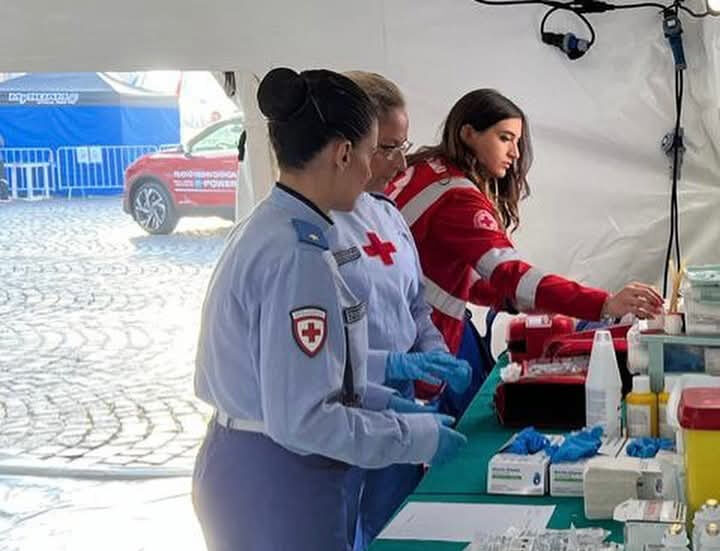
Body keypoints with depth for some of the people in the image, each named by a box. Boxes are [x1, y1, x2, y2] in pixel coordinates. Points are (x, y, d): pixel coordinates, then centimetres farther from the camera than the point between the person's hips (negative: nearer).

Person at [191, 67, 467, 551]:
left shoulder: (265, 229, 5)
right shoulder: (298, 256, -24)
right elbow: (301, 419, -25)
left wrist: (385, 401, 10)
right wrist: (417, 437, -15)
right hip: (277, 484, -9)